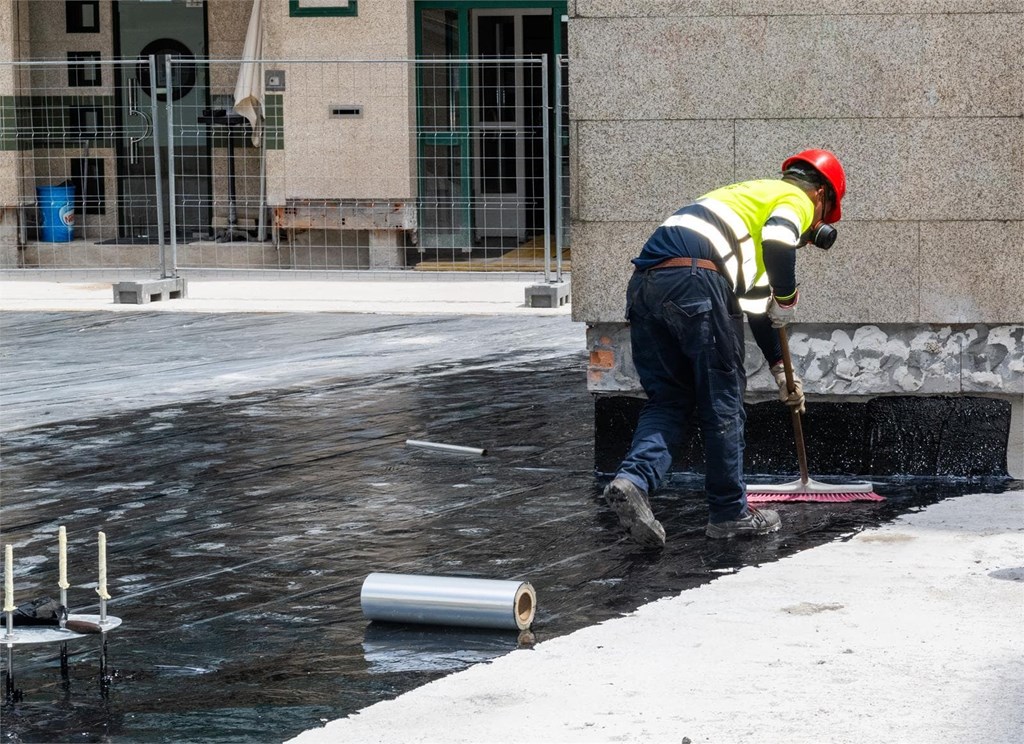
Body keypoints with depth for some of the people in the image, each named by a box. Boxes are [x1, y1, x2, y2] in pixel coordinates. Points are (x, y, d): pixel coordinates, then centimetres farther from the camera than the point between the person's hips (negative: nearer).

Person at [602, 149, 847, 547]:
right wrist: (787, 298, 4)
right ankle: (730, 512, 15)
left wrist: (780, 369, 44)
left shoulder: (753, 193, 39)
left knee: (667, 400, 13)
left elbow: (755, 303, 42)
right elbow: (777, 242, -14)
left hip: (644, 284, 8)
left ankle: (633, 479, -11)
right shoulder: (797, 200, 12)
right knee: (723, 402, 6)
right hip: (694, 280, -8)